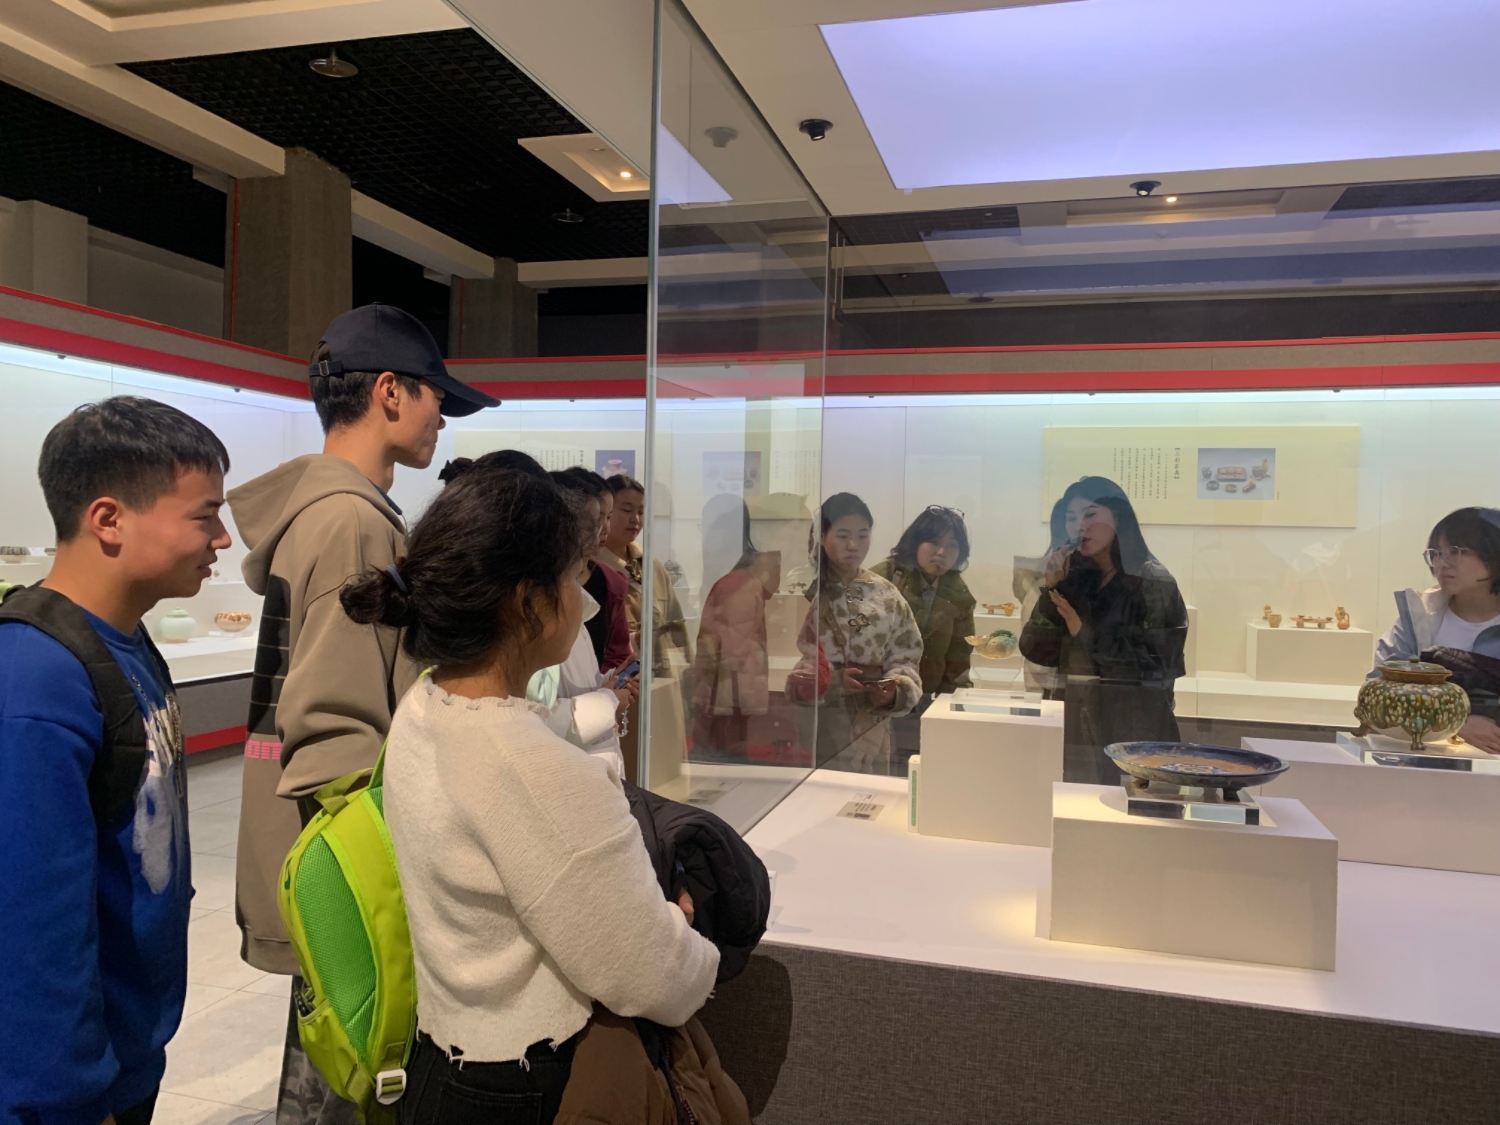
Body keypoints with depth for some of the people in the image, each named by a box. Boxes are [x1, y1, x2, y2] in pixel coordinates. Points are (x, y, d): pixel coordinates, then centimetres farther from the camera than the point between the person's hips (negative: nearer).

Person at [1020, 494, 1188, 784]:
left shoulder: (1153, 582, -8)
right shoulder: (1077, 581, 6)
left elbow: (1157, 664, -15)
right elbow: (1035, 651, 1)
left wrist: (1085, 633, -12)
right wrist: (1051, 588, -9)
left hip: (1136, 731, -5)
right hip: (1080, 727, 5)